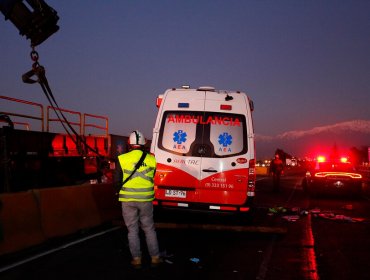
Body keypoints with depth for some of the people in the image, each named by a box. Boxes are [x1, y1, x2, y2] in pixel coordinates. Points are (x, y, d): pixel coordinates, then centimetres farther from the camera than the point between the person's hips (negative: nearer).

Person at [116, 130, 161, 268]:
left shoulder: (122, 159, -9)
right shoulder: (151, 159, -3)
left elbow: (119, 180, -2)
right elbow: (152, 178, 8)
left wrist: (119, 193, 16)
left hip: (128, 200, -1)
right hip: (146, 199, 1)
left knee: (132, 230, 10)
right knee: (149, 228, 13)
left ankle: (136, 259, 15)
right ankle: (155, 257, 17)